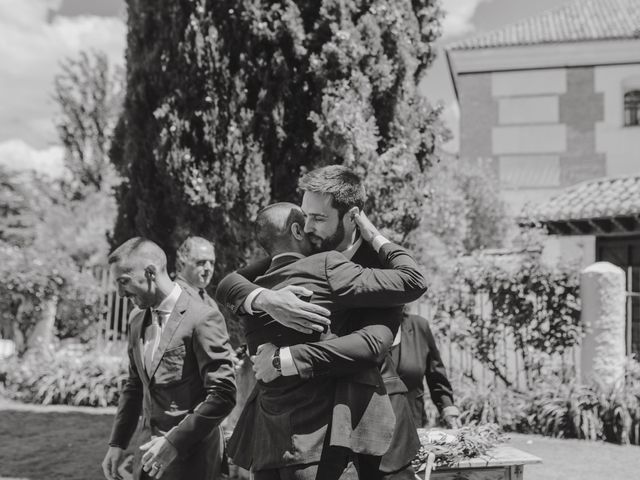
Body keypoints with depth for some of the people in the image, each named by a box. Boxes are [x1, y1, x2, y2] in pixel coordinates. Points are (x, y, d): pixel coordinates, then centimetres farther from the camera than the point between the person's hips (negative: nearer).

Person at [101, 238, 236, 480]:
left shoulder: (202, 319, -17)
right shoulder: (137, 319, 7)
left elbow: (223, 395, -19)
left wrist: (174, 442, -19)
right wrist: (117, 443, 9)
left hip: (189, 455, -6)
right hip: (151, 448, 6)